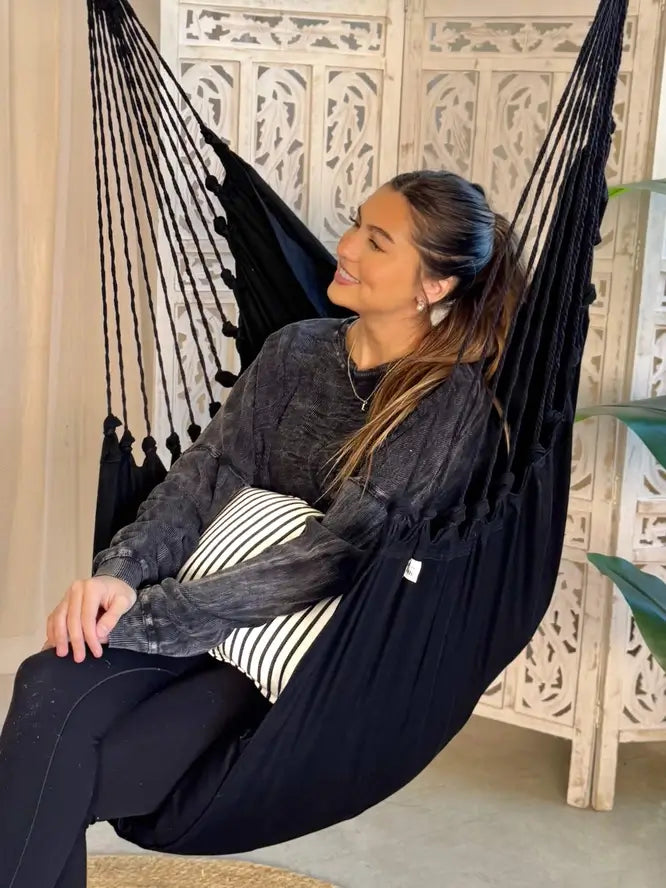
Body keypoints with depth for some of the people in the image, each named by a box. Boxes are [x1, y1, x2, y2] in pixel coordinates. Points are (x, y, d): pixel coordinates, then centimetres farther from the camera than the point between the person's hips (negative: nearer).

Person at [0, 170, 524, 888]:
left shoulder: (450, 400, -11)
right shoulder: (295, 350, 7)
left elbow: (337, 556, -19)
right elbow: (203, 474, 3)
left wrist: (147, 615, -21)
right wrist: (122, 569, -17)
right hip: (218, 611, 5)